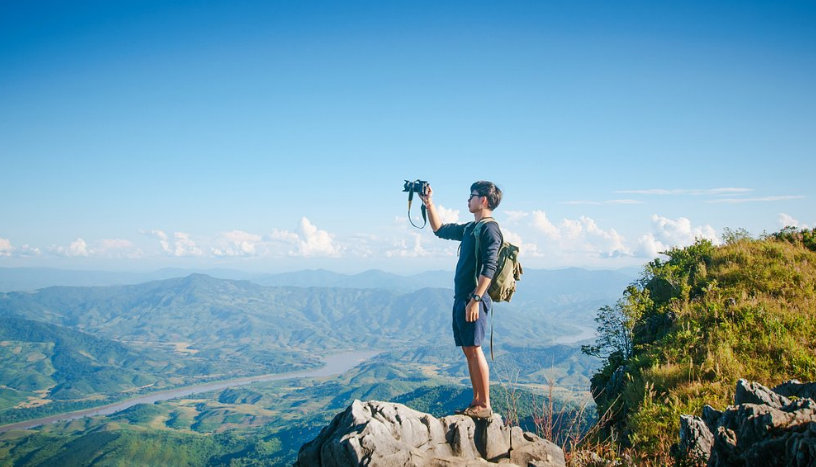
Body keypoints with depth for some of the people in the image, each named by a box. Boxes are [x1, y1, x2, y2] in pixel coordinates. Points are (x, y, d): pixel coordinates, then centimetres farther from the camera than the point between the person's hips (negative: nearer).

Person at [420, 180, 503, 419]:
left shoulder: (489, 228, -10)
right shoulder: (470, 228, 18)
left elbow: (489, 267, -19)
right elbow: (440, 229, 30)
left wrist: (475, 299, -24)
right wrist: (429, 203, 23)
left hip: (473, 299, -9)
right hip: (461, 297, 9)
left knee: (474, 349, -9)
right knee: (468, 350, 10)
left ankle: (484, 406, -4)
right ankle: (477, 402, 15)